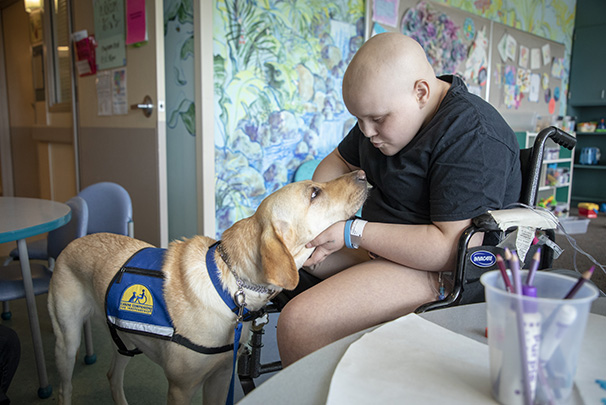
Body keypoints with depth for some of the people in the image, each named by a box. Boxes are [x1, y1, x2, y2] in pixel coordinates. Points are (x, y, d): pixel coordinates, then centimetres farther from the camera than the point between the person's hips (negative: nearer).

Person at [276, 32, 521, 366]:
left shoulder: (472, 138, -22)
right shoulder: (390, 109, 6)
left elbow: (453, 248, -28)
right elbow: (338, 163, 17)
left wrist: (353, 233, -23)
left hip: (438, 270, -9)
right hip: (381, 244, 10)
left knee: (299, 321, -29)